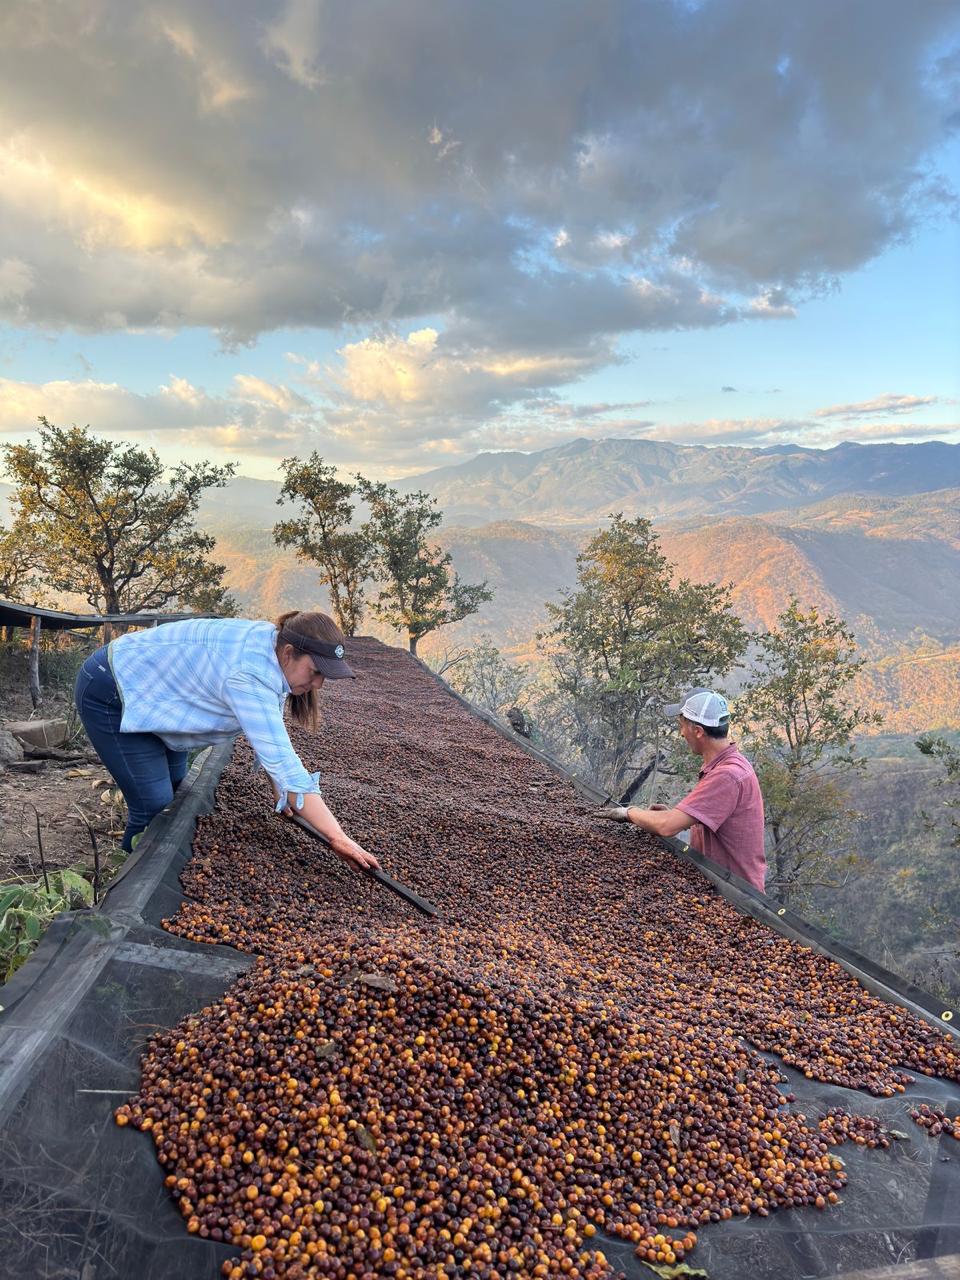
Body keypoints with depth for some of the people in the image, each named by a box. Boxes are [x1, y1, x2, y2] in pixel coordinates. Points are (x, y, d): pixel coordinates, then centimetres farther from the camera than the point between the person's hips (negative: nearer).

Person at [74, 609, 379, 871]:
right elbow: (283, 763, -40)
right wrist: (339, 839, -39)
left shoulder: (271, 644, -8)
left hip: (144, 689, 10)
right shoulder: (248, 675, -36)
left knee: (177, 791, 15)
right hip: (110, 694, -9)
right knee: (155, 808, -11)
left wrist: (281, 793, 4)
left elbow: (270, 736, 5)